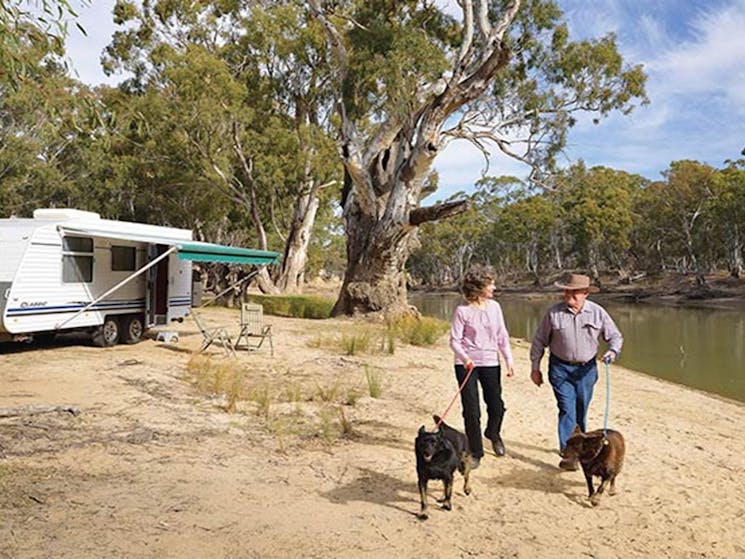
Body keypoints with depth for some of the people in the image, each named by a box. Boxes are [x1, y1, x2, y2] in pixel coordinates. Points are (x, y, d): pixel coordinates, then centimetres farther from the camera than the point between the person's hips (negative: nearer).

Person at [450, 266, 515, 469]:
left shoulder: (494, 307, 3)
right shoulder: (462, 311, -9)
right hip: (466, 365, -3)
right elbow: (454, 340, -8)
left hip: (490, 363, 4)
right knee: (471, 411, 0)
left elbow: (502, 336, 8)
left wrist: (509, 359, 2)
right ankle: (475, 452, 18)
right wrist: (464, 357, -25)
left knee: (496, 406, 10)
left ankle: (493, 434, 44)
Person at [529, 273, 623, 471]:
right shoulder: (554, 313, -9)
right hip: (560, 367, -2)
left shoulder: (597, 312, -4)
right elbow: (539, 341, 1)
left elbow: (615, 336, 6)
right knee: (567, 409, -10)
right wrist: (535, 367, 3)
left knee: (581, 412, 13)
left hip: (586, 368, 2)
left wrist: (612, 351, -16)